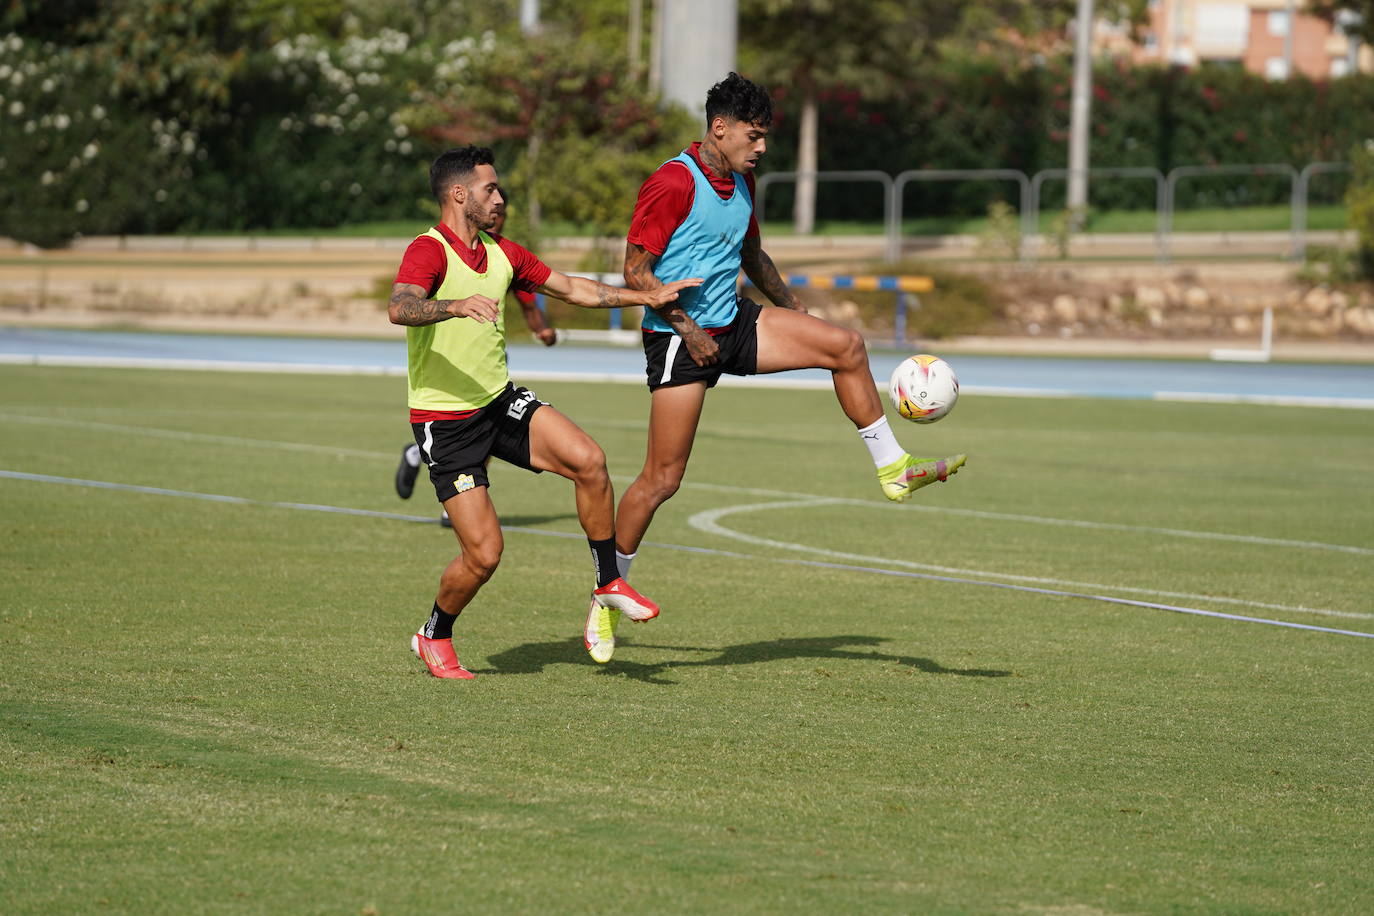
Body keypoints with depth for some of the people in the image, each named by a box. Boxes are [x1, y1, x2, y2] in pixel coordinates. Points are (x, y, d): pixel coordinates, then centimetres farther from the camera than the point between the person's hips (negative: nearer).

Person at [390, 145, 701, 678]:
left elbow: (573, 289, 20)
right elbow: (400, 308, -36)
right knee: (484, 553, -10)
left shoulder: (503, 253, 9)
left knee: (588, 460, -17)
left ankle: (608, 583, 1)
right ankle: (434, 638, 18)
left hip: (500, 402, 7)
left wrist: (647, 297, 17)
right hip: (445, 421, -7)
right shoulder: (428, 252, -16)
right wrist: (456, 305, -54)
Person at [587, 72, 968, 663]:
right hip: (679, 338, -7)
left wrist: (794, 311, 15)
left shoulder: (741, 181, 8)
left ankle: (892, 470, 2)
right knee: (662, 479, -7)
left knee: (844, 345, -6)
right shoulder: (673, 183, -18)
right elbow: (635, 269, -18)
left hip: (733, 325, 7)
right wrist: (686, 328, -20)